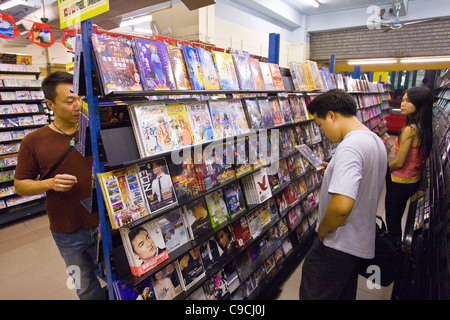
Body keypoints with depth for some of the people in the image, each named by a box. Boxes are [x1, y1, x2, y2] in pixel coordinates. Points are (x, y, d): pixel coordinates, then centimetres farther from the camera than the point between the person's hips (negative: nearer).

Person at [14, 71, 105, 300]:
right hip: (67, 233, 0)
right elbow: (20, 185, 1)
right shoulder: (34, 141, -5)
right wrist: (50, 183, -18)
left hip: (104, 223, 1)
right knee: (86, 288, 20)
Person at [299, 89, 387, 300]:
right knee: (345, 292, 27)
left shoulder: (350, 147, -26)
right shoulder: (376, 140, 7)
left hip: (338, 246, -10)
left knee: (313, 293, 6)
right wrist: (335, 171, 15)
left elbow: (342, 206, -37)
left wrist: (322, 229, -19)